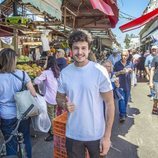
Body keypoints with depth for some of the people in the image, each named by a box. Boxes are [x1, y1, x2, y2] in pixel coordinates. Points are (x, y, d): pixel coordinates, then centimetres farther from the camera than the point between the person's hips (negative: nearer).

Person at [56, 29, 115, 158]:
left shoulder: (100, 71, -13)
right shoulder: (64, 73, -3)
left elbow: (110, 103, -9)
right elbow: (59, 98, 9)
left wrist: (107, 136, -11)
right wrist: (65, 104, -15)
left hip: (96, 135, -2)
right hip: (72, 134, 3)